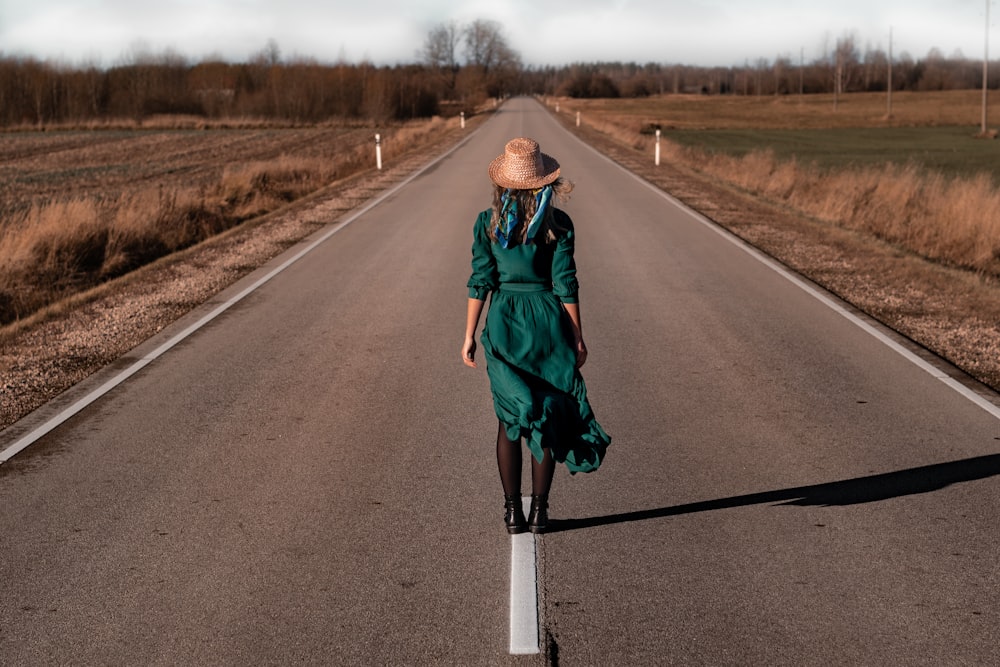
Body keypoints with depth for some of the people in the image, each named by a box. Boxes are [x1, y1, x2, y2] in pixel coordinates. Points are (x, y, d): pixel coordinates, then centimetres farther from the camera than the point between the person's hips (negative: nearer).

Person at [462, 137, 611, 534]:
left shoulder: (487, 222, -3)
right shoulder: (557, 223, -6)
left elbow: (481, 282, -4)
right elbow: (566, 284, -6)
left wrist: (469, 336, 2)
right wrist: (578, 338, 1)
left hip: (503, 323, 1)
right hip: (548, 322, -1)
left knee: (510, 419, 9)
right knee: (549, 417, 9)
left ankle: (512, 511, 9)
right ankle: (539, 511, 10)